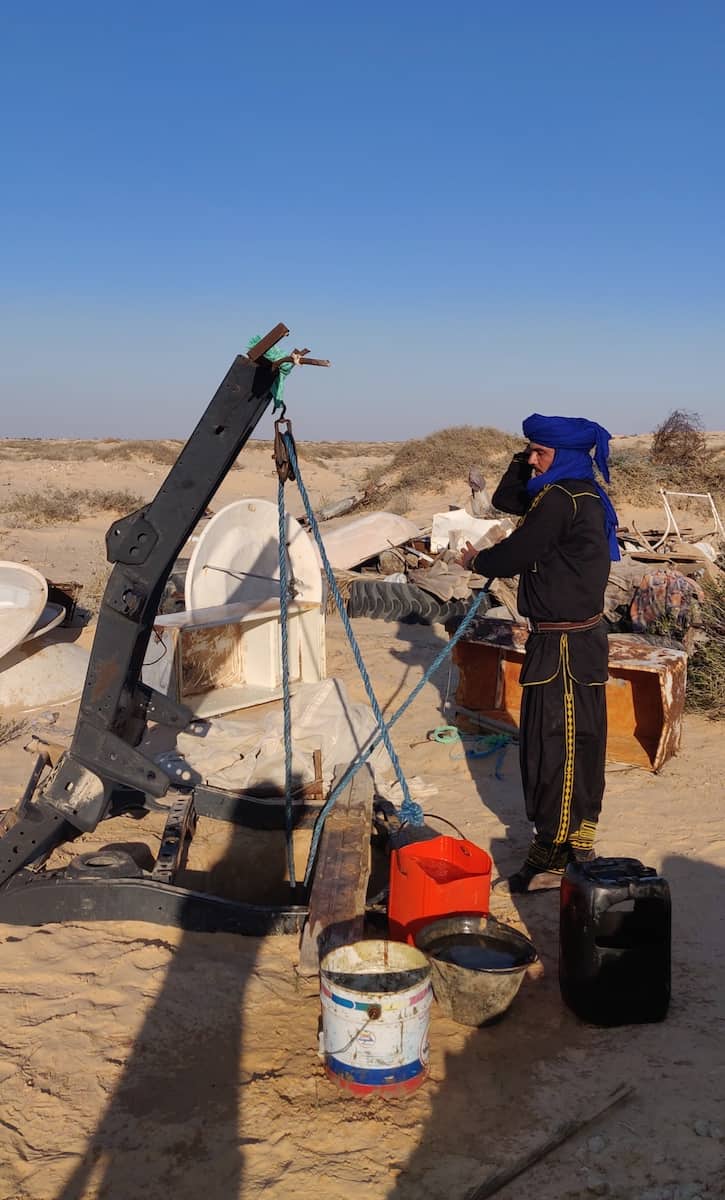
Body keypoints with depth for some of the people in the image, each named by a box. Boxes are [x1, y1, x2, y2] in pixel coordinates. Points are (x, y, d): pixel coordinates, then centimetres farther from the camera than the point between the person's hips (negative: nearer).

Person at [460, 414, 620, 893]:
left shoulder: (560, 499, -18)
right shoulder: (584, 495, 13)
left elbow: (514, 555, -15)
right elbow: (506, 500, 21)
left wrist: (477, 560, 5)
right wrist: (526, 459, 7)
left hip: (563, 645, -10)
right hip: (583, 637, 10)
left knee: (552, 742, -4)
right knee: (580, 739, 17)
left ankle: (553, 853, 5)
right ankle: (579, 839, 30)